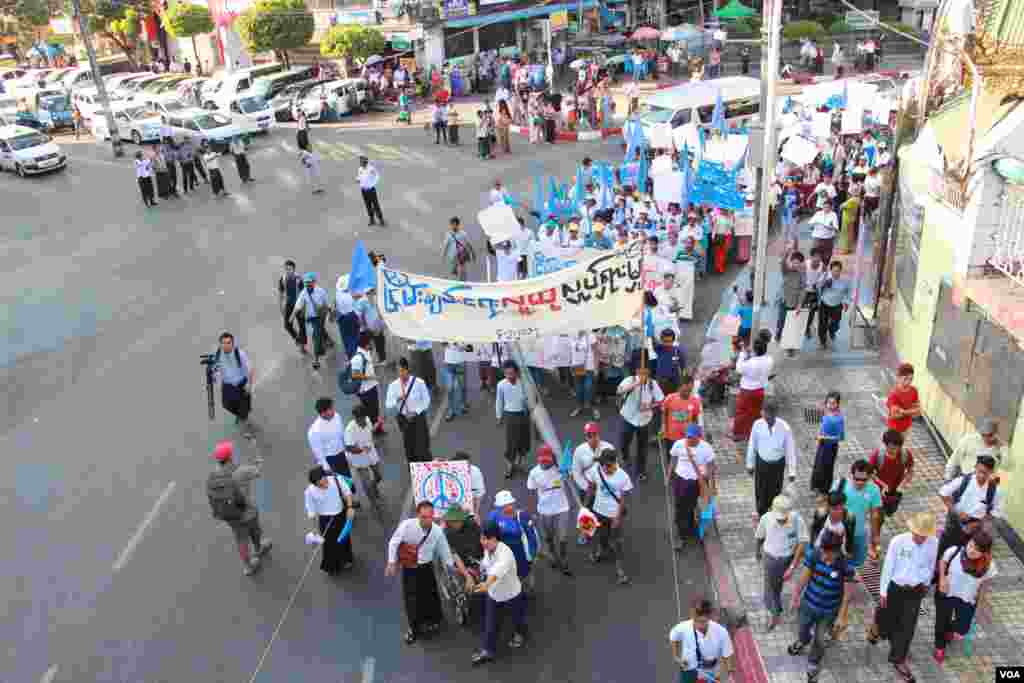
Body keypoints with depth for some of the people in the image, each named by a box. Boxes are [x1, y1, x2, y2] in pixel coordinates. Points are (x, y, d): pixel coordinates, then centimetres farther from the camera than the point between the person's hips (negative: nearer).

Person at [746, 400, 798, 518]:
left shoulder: (784, 427, -21)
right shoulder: (758, 425, -16)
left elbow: (790, 449, -11)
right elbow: (752, 445, -2)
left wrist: (792, 471, -8)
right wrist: (750, 464, 6)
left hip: (778, 464, -1)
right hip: (761, 462, 1)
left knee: (775, 492, 10)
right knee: (760, 492, 11)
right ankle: (762, 516, 32)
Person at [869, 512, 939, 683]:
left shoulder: (934, 543, -17)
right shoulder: (898, 541, -24)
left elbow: (931, 567, 2)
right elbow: (888, 567, -13)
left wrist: (926, 585, 15)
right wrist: (883, 591, -8)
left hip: (915, 591, 2)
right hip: (894, 587, -2)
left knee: (907, 627, 8)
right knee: (887, 618, 18)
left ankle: (898, 660, 27)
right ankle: (878, 629, 55)